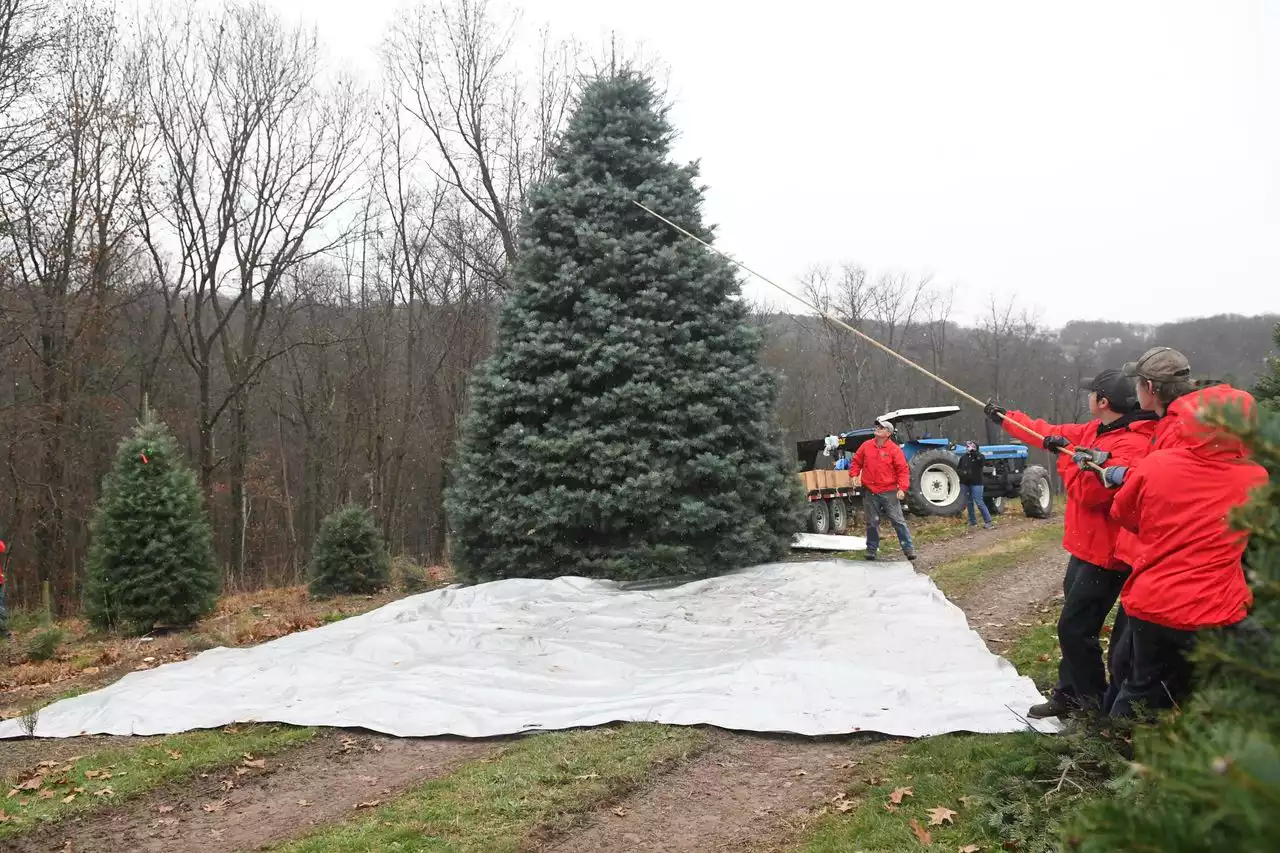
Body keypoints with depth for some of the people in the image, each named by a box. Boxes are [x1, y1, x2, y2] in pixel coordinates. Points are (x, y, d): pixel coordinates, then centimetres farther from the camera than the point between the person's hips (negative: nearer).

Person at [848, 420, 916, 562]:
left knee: (898, 521, -2)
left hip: (889, 493, -3)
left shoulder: (894, 449, -5)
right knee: (872, 523, 11)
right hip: (870, 493, 3)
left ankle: (908, 548, 3)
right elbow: (856, 462, 16)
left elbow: (903, 470, -6)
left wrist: (902, 488, -16)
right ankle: (871, 549, 21)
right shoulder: (866, 446, 5)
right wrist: (854, 475, -1)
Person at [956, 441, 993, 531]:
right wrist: (962, 473, -8)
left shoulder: (978, 456, -2)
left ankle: (988, 522, -3)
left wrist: (974, 452, -27)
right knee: (969, 503, 10)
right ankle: (972, 522, 19)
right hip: (965, 484, 5)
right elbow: (957, 469, 14)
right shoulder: (963, 457, 11)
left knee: (979, 502, -10)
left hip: (976, 483, -5)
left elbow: (983, 461, -25)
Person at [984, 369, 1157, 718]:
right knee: (1072, 626, 18)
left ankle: (1095, 701, 11)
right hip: (1087, 548, 10)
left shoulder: (1132, 445, -24)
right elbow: (1053, 433, 19)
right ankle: (1069, 695, 30)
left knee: (1075, 629, -5)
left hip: (1105, 555, -10)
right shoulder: (1096, 430, 6)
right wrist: (1006, 417, 24)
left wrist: (1069, 455, -15)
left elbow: (1090, 493, -27)